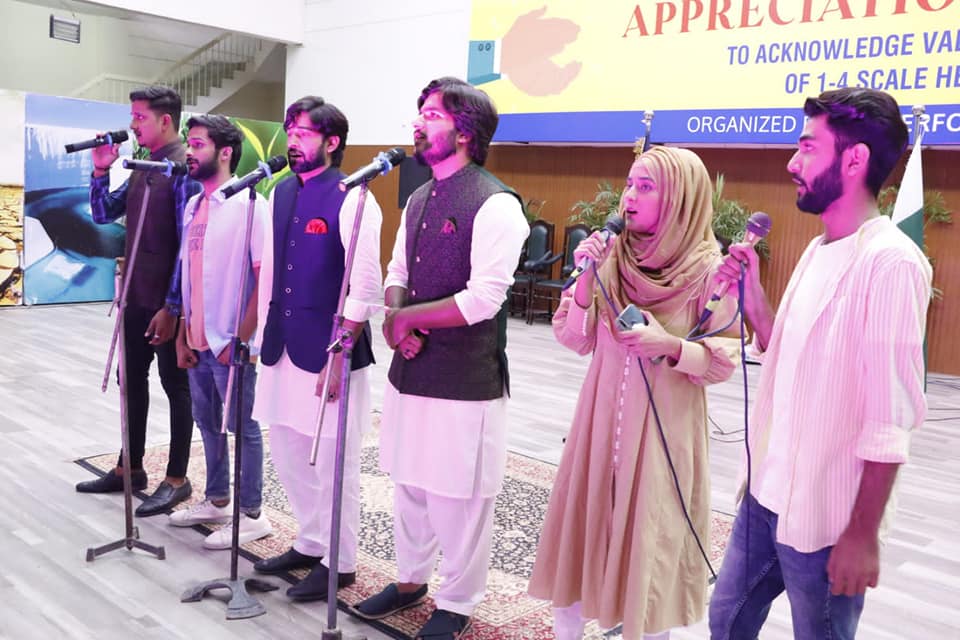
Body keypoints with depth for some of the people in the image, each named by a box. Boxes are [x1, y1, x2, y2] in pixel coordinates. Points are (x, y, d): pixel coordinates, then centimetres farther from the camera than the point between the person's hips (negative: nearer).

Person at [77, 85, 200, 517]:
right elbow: (103, 215, 18)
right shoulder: (140, 169, 10)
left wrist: (172, 306, -20)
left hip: (168, 302, -8)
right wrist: (101, 169, 3)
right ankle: (130, 468, 31)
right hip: (137, 297, 9)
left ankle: (176, 479, 16)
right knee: (131, 380, 16)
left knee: (175, 386, 3)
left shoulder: (184, 169, -15)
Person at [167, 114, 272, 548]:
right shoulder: (193, 207, 11)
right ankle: (216, 501, 34)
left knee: (243, 427, 3)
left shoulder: (249, 205, -12)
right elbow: (187, 276, 15)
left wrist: (241, 337, -18)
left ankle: (251, 515, 16)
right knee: (208, 423, 18)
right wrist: (183, 336, 10)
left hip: (231, 344, -8)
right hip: (198, 341, 8)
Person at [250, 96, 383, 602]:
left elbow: (364, 289, -16)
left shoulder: (351, 200, -13)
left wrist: (340, 357, -17)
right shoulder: (282, 193, 10)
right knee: (288, 453, 17)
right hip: (282, 347, 8)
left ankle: (339, 563, 22)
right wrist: (264, 330, 15)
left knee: (332, 461, 4)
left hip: (329, 351, -8)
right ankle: (309, 544, 36)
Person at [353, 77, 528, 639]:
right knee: (409, 481, 20)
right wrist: (394, 318, -6)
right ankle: (410, 580, 41)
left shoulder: (495, 205, -16)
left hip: (464, 380, -8)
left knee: (457, 495, 5)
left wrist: (406, 317, -12)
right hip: (410, 370, 8)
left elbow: (482, 299, -22)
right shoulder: (418, 200, 12)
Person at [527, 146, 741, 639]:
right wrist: (585, 277, -11)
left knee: (651, 534, 5)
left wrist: (670, 347, -25)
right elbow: (575, 340, 1)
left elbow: (723, 362, -8)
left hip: (665, 425, -4)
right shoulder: (611, 258, 1)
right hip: (602, 412, 4)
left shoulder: (710, 270, -10)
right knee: (582, 519, 10)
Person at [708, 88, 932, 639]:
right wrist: (751, 291, 2)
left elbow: (891, 419, -21)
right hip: (766, 494, 8)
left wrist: (863, 535, -19)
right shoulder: (818, 250, 8)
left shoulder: (890, 262, -19)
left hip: (824, 515, -8)